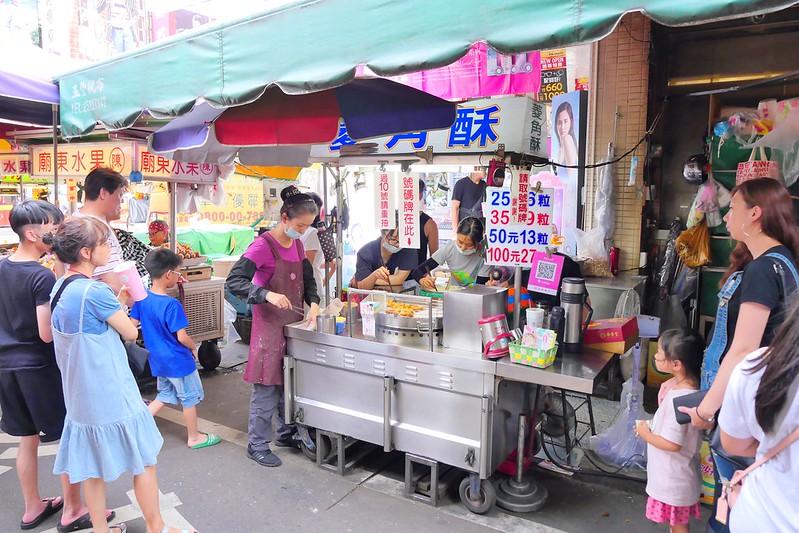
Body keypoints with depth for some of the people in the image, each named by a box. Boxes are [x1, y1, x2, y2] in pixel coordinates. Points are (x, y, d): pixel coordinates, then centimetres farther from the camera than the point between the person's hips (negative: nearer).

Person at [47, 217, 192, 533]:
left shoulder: (59, 288, 4)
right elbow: (131, 333, -11)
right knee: (144, 461, 9)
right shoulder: (95, 291, -23)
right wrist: (120, 306, 4)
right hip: (112, 396, -8)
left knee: (93, 466, 18)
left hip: (80, 396, 8)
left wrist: (117, 303, 9)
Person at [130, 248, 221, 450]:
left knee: (165, 395, 26)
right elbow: (182, 337, -23)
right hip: (178, 361, -7)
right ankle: (194, 437, 26)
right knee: (190, 398, 12)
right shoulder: (172, 304, -26)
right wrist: (194, 348, -4)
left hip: (157, 360, 7)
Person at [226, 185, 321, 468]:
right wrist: (267, 295, -33)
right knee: (267, 387, 1)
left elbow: (308, 280, 18)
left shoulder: (297, 245, 8)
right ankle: (258, 445, 17)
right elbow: (234, 281, -21)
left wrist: (313, 304, 0)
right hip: (269, 325, -7)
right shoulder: (263, 245, -15)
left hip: (294, 325, 7)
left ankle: (285, 432, 34)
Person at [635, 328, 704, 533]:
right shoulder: (688, 383, -5)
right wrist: (653, 425, -2)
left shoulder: (678, 398, -33)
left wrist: (646, 434, -14)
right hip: (673, 471, 8)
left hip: (674, 475, -8)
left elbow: (673, 444, -28)